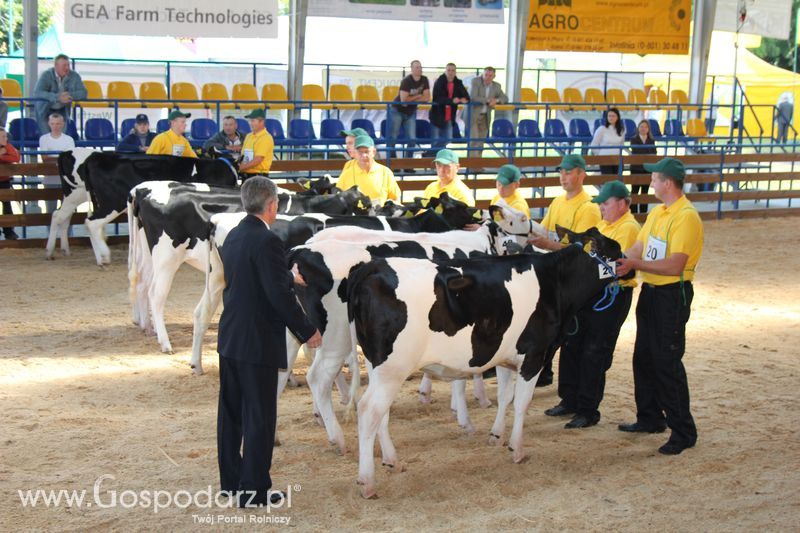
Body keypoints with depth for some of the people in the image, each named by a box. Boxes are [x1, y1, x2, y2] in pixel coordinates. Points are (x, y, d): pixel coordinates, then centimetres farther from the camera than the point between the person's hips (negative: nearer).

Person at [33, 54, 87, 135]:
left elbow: (83, 92, -13)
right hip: (45, 110, -3)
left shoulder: (74, 76, -12)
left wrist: (70, 95, -34)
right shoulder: (46, 75, -20)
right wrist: (57, 97, -45)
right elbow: (37, 93, -33)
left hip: (62, 110, 3)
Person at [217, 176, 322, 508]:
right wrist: (307, 331, -11)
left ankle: (230, 481, 28)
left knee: (231, 412, 16)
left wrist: (289, 278, 35)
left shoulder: (233, 236, 8)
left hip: (229, 339, 9)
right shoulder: (267, 241, -19)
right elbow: (280, 295, -21)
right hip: (259, 343, -9)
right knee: (259, 417, 1)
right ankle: (254, 490, 7)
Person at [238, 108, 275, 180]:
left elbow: (258, 160, -19)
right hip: (246, 175, 8)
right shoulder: (248, 136, 15)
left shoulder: (266, 138, -11)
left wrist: (241, 167, -18)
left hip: (258, 176, -8)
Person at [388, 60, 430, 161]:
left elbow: (427, 98, -9)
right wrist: (417, 96, -15)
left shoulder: (424, 80, -4)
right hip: (397, 111, -5)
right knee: (393, 138, -4)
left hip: (411, 113, 5)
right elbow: (403, 99, -28)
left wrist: (411, 99, -17)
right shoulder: (406, 81, -20)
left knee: (412, 138, -1)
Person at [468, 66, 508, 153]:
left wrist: (496, 100, -17)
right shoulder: (475, 81, -9)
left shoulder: (496, 86, 5)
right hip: (473, 115, -5)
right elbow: (473, 98, -20)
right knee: (474, 140, -14)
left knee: (480, 142, 5)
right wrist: (488, 100, -22)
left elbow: (505, 98, 5)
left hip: (485, 116, 5)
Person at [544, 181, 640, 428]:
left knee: (594, 355, -3)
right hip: (590, 290, 9)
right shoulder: (603, 224, 15)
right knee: (572, 345, 13)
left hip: (613, 295, -9)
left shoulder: (628, 228, -14)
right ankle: (570, 400, 26)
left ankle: (588, 411, 7)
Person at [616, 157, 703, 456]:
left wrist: (636, 265, -27)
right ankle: (650, 418, 31)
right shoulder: (657, 213, 11)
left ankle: (683, 433, 1)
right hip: (650, 291, 10)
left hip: (672, 295, -9)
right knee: (644, 358, 17)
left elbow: (674, 266, -25)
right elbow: (637, 249, 12)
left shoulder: (686, 217, -18)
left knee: (668, 363, -7)